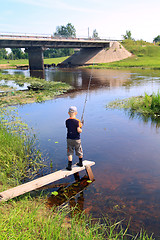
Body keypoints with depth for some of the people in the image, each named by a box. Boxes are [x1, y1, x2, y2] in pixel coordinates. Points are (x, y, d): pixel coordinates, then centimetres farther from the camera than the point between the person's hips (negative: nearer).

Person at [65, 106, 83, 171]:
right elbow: (79, 130, -20)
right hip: (77, 139, -1)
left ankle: (69, 166, 4)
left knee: (70, 152, 8)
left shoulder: (67, 121, -4)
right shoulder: (77, 121, -16)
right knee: (79, 152, 17)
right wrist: (81, 129, 3)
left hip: (69, 139, 2)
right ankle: (80, 163, 35)